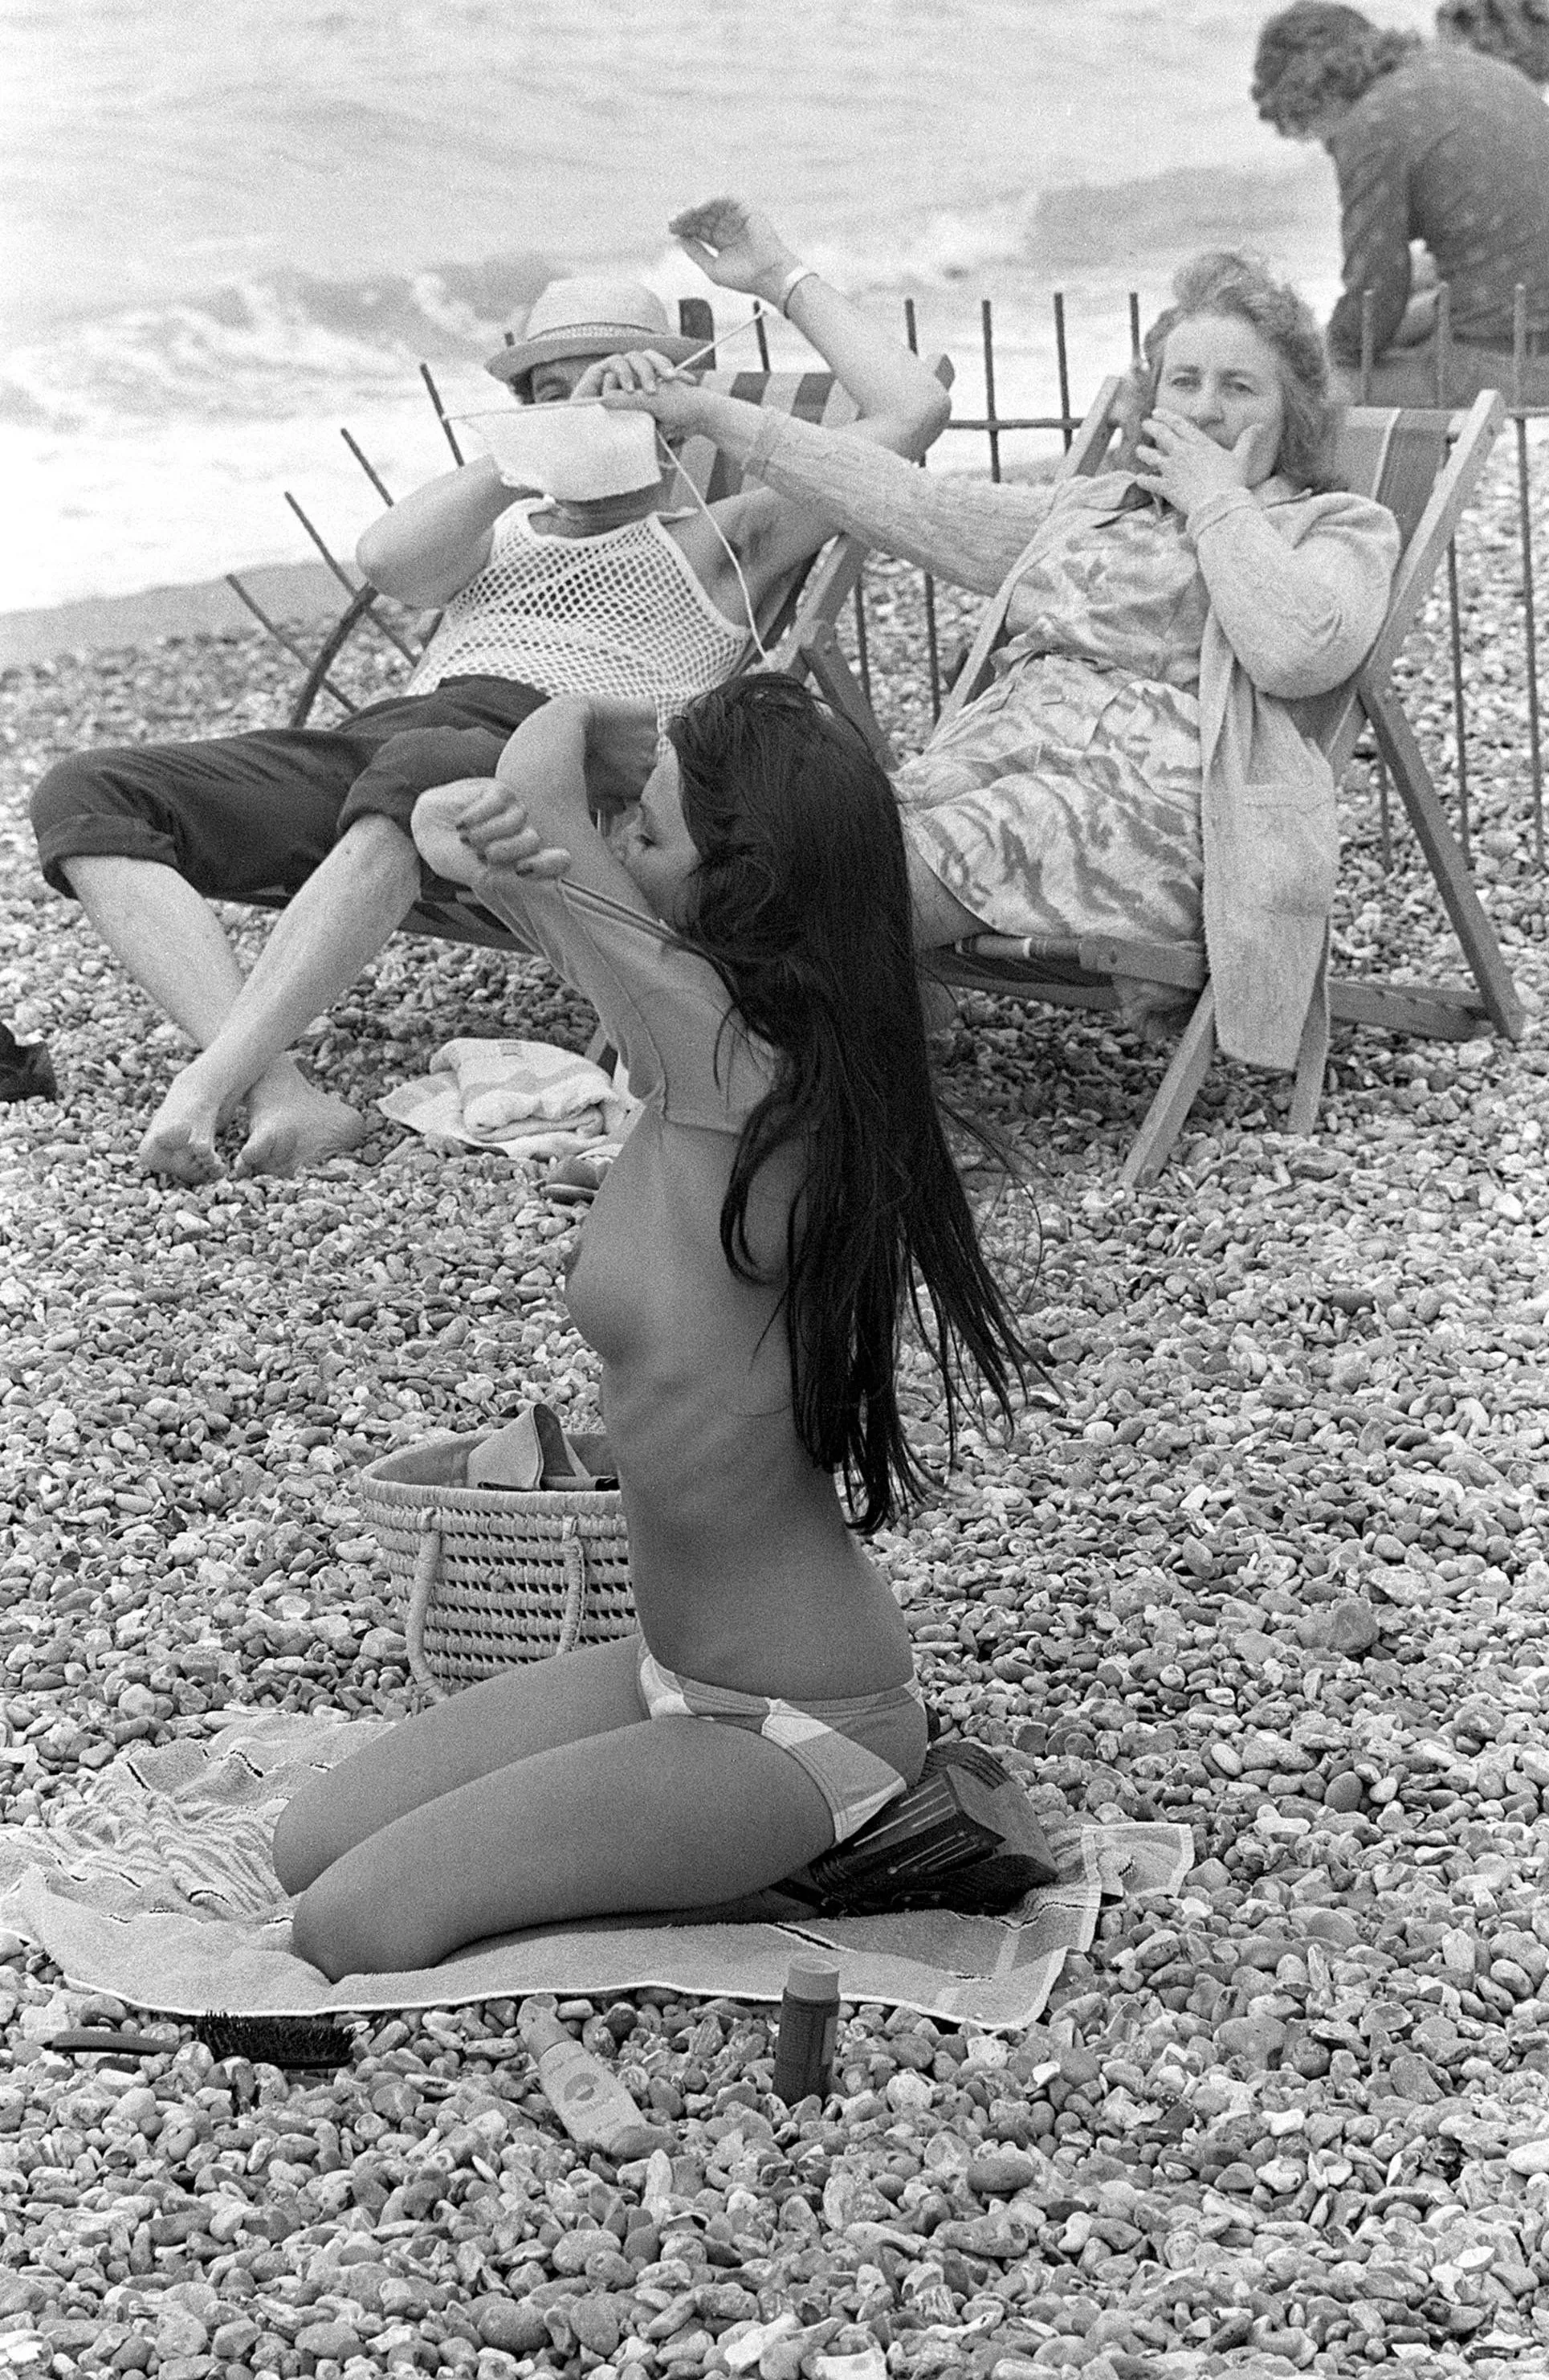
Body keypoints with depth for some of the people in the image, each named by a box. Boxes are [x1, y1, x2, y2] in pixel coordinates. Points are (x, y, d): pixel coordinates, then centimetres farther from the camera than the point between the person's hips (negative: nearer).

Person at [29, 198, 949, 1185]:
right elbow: (390, 560, 11)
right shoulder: (496, 533, 37)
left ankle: (207, 1088, -49)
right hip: (372, 737, 6)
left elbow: (915, 409, 16)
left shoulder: (720, 540, 25)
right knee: (84, 795, -18)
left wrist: (782, 279, 23)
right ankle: (283, 1098, -36)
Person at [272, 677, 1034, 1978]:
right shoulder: (726, 1042, -1)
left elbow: (541, 771, -20)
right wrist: (480, 825, -19)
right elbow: (458, 819, 2)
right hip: (677, 1672, 9)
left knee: (353, 1934, -12)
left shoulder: (725, 1058, -27)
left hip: (800, 1728, -9)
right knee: (312, 1847, 8)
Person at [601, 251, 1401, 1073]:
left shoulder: (1342, 527, 14)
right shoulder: (1090, 505, 31)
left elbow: (1296, 650, -9)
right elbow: (911, 503, 27)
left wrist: (1217, 501, 2)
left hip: (1151, 799, -5)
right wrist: (714, 414, 25)